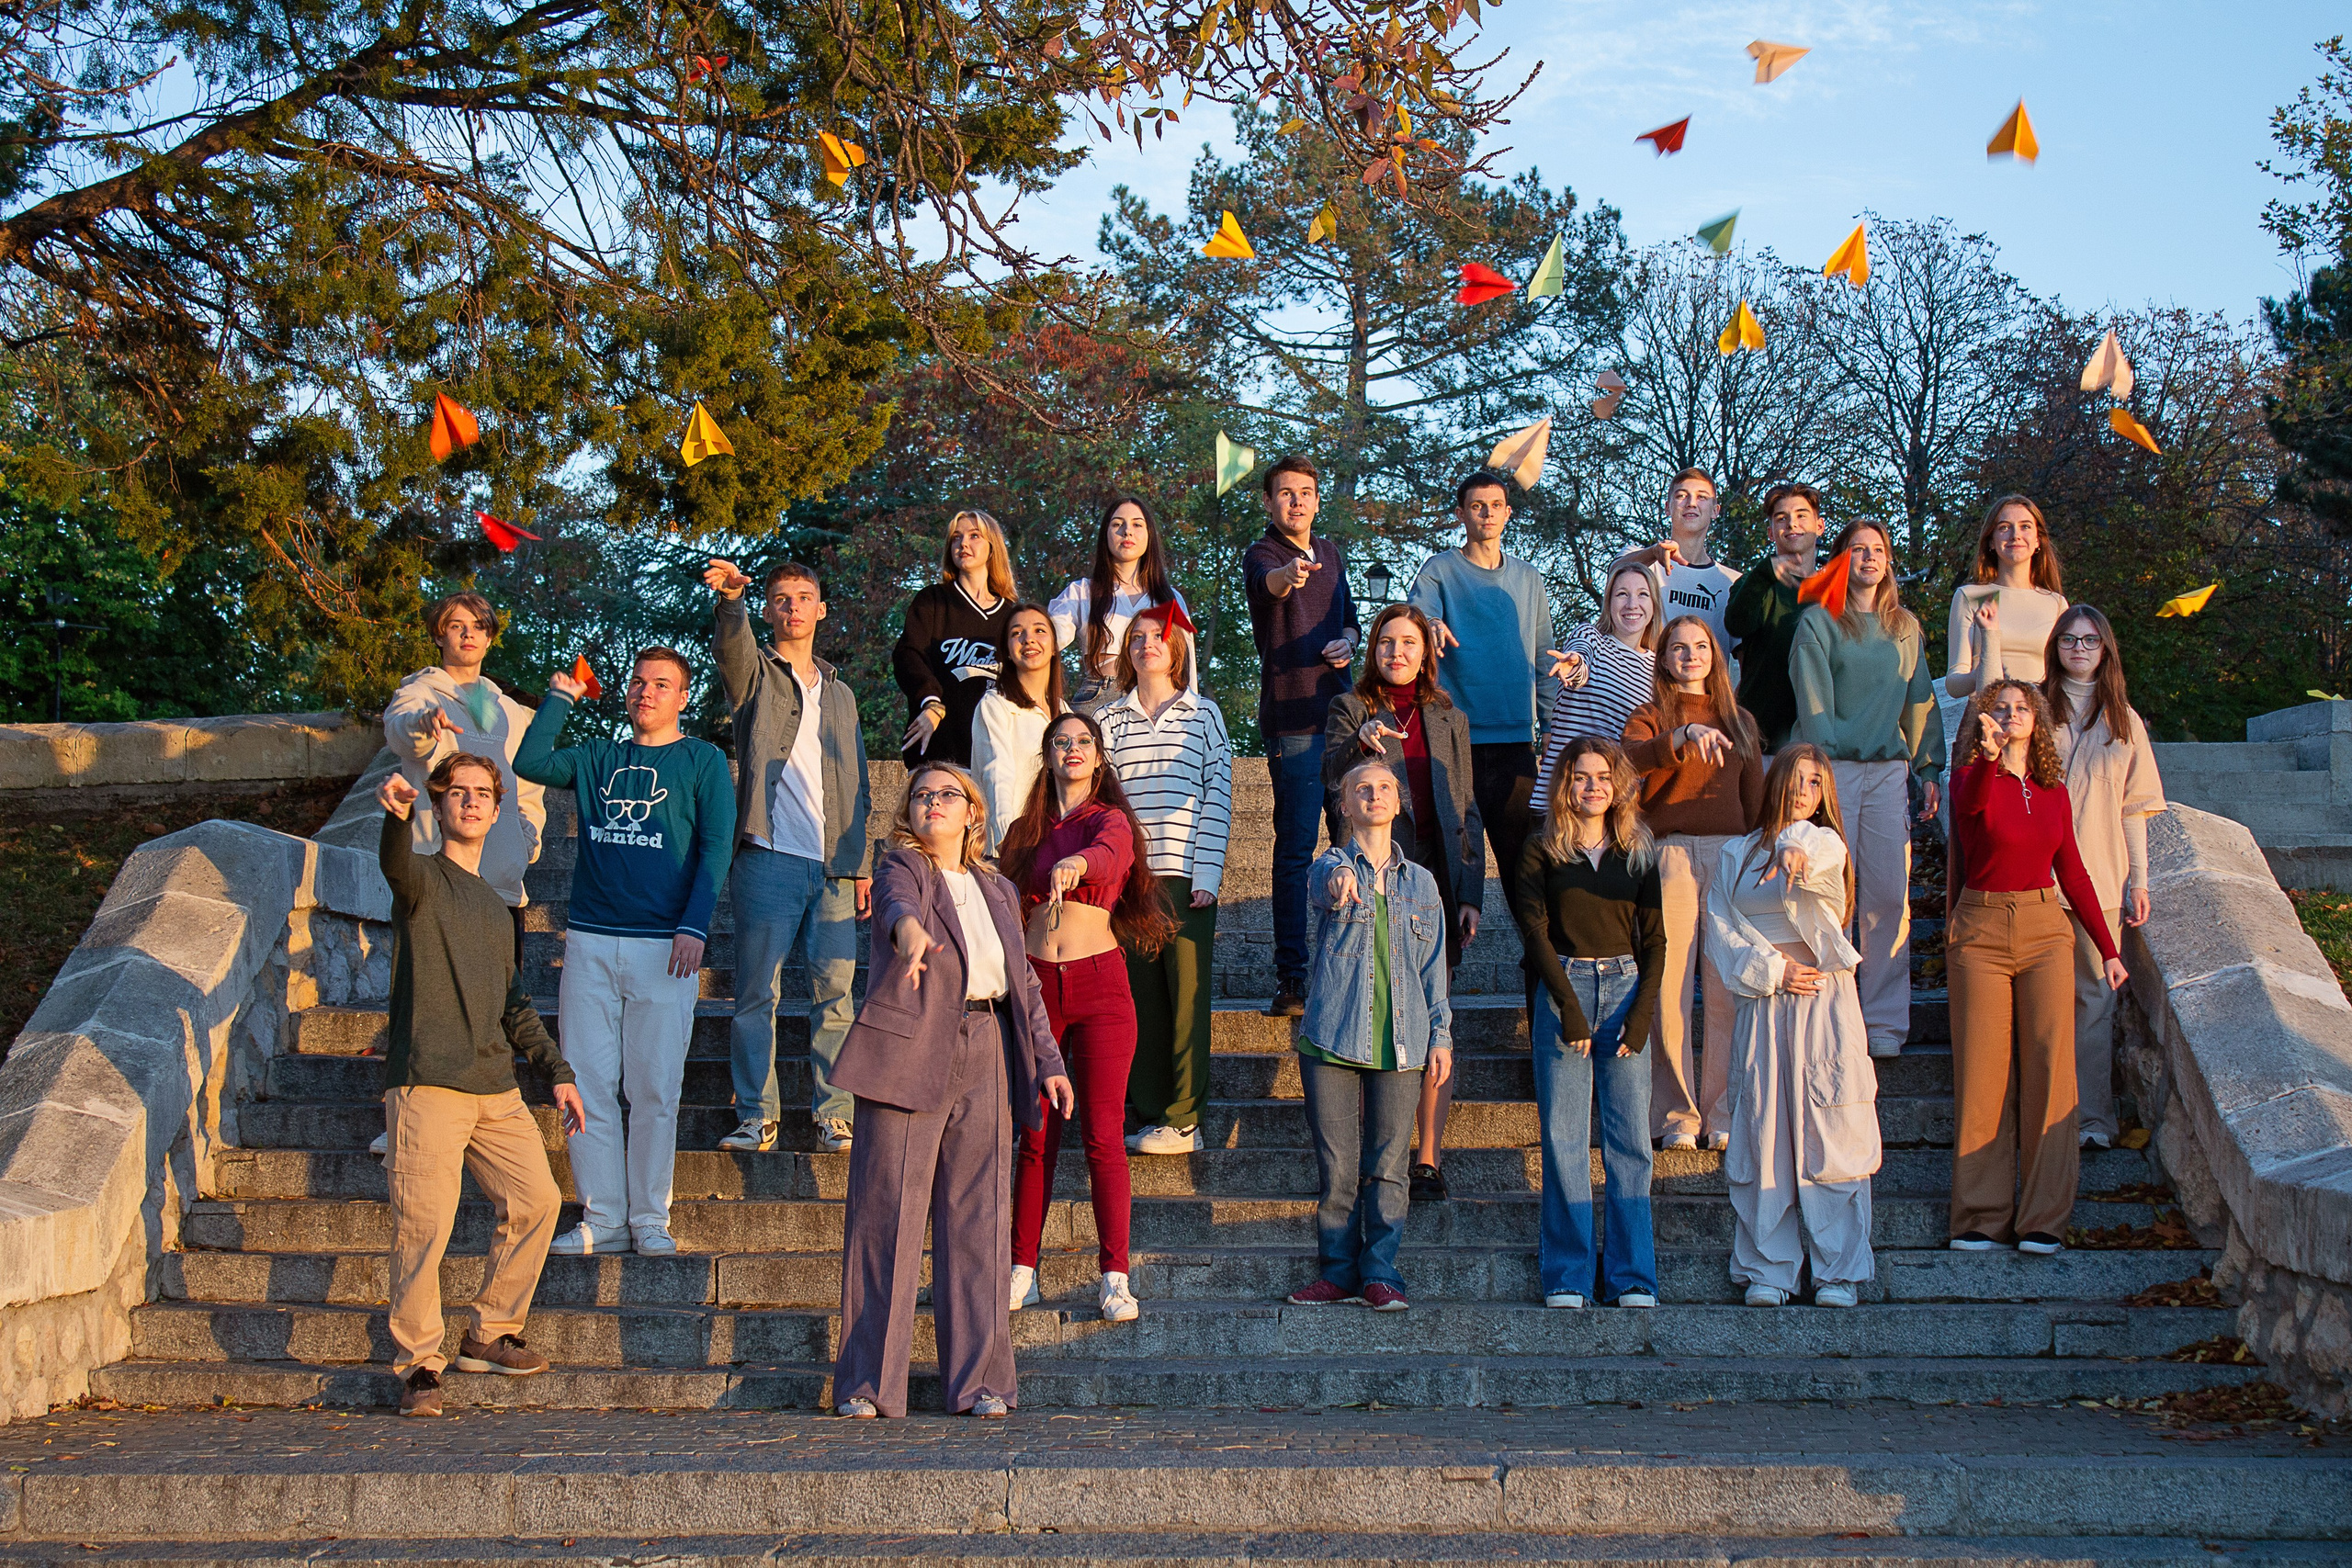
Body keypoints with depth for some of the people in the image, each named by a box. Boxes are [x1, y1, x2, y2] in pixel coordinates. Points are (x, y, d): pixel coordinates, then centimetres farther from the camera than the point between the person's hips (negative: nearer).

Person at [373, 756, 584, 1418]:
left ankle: (489, 1337, 17)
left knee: (536, 1199, 2)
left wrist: (557, 1070, 18)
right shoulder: (424, 880, 3)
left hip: (495, 1089, 7)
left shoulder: (493, 906, 24)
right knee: (424, 1223, -10)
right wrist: (396, 814, -45)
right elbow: (396, 867, -24)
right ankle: (418, 1364, 1)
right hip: (427, 1083, -7)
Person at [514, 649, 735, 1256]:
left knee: (654, 1089, -2)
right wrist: (560, 697, 5)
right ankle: (602, 1219, 6)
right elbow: (530, 763, 1)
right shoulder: (597, 759, 16)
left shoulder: (703, 762, 7)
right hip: (590, 943, 3)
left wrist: (694, 927, -11)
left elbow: (716, 847, -1)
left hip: (663, 944, -3)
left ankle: (650, 1220, 6)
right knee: (588, 1085, 1)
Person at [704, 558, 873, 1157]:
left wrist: (863, 864, 12)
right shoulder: (755, 675, 10)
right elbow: (730, 646, -15)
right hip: (769, 859, -3)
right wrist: (729, 599, -37)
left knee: (835, 991, -2)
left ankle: (833, 1114, 2)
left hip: (833, 867, 3)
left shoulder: (840, 693, 23)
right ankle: (757, 1115, -1)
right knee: (757, 989, -5)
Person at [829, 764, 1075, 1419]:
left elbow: (1024, 983, 23)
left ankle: (979, 1379, 9)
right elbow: (898, 903, -20)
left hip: (984, 1059, 5)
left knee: (977, 1216, 4)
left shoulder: (998, 892, 21)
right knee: (887, 1213, -5)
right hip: (908, 1056, -4)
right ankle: (868, 1382, -1)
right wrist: (909, 932, -43)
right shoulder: (901, 867, 4)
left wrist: (1048, 1062, 14)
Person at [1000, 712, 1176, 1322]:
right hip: (1035, 983, 3)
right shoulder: (1027, 832, 13)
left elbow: (1107, 853, -21)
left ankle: (1115, 1278, -2)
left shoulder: (1111, 820, 3)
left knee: (1103, 1135, -5)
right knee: (1035, 1135, 3)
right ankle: (1022, 1270, 8)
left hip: (1099, 983, -3)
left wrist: (1073, 865, -43)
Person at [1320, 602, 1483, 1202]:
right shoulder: (1351, 709, 7)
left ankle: (1429, 1158, 6)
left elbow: (1468, 812, 13)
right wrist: (1361, 742, -36)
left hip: (1435, 882, 2)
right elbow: (1332, 766, -14)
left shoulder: (1448, 720, 14)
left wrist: (1471, 894, 5)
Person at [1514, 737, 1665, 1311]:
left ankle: (1632, 1276, 4)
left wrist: (1641, 1014, -5)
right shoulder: (1542, 852, 4)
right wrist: (1570, 1007, -12)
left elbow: (1655, 940, 7)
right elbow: (1537, 931, -3)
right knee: (1563, 1139, -3)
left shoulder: (1637, 854, 10)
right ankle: (1566, 1276, 2)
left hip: (1626, 990, 2)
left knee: (1630, 1139, -1)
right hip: (1563, 990, -2)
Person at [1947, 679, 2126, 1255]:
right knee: (1982, 1071, -2)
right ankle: (1981, 1216, 6)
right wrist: (1989, 754, -48)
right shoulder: (1974, 782, -1)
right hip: (1979, 932, -3)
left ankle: (2043, 1217, 3)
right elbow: (1972, 801, -27)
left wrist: (2108, 949, 13)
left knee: (2048, 1066, -2)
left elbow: (2072, 873, 16)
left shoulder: (2054, 794, 11)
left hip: (2045, 931, 3)